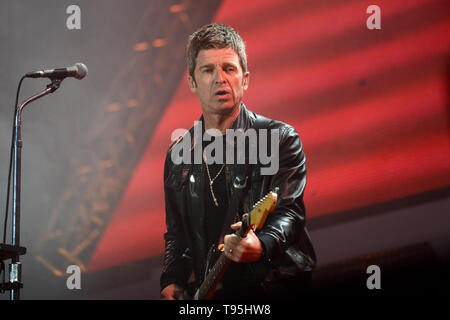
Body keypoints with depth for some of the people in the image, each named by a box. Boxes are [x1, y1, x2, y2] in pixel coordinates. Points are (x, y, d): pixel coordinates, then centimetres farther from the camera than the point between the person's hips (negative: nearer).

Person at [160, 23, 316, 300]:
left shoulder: (281, 139, 2)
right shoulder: (178, 155, 14)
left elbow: (289, 212, -8)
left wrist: (261, 245, -28)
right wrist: (172, 283, 4)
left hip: (275, 288, -3)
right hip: (209, 295, 4)